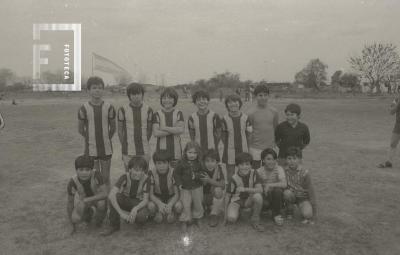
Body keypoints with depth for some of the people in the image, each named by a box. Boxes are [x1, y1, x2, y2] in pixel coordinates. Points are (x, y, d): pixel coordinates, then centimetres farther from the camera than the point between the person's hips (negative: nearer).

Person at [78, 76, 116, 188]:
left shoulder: (109, 107, -4)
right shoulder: (84, 109, -7)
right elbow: (80, 129, 5)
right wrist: (90, 139, 11)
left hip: (106, 149, 1)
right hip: (91, 149, -1)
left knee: (105, 177, 9)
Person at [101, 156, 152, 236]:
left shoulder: (146, 179, -19)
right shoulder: (125, 177, -22)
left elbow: (145, 200, -17)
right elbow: (111, 195, -34)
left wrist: (135, 209, -37)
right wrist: (121, 213, -42)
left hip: (138, 204, -1)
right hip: (124, 201, 1)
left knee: (141, 217, -36)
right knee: (115, 196, -34)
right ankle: (114, 225, -14)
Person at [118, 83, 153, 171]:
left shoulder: (148, 110, -2)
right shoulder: (122, 110, -6)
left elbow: (149, 129, 8)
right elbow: (120, 130, 1)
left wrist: (144, 144, 6)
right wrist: (124, 146, 1)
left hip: (144, 152, 1)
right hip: (128, 152, -1)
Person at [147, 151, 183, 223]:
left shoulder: (173, 173, -21)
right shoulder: (152, 174, -18)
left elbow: (177, 194, -19)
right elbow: (151, 194, -16)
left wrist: (170, 205, -39)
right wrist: (160, 204, -36)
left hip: (171, 197, -1)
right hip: (158, 197, 1)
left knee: (179, 207, -32)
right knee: (150, 206, -32)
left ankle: (172, 213, 4)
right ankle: (158, 212, 3)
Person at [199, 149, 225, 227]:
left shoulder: (218, 169, -13)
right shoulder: (202, 171, -11)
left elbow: (222, 185, -23)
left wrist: (210, 180, -33)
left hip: (216, 199, -2)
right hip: (204, 198, 3)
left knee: (218, 190, -31)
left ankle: (214, 215, -14)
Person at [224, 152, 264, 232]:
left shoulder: (253, 173, -12)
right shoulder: (234, 179, -16)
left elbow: (260, 189, -21)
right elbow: (228, 196, -9)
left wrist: (245, 189, -34)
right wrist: (225, 214, -8)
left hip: (249, 200, 2)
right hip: (236, 200, -1)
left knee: (258, 196, -32)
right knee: (231, 218, -29)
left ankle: (255, 221, -10)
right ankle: (236, 212, 11)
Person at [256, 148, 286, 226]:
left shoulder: (279, 169, -11)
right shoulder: (259, 171, -6)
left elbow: (284, 184, -27)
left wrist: (269, 185, -30)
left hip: (277, 198, 0)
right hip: (265, 196, 0)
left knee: (277, 190, -33)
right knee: (264, 203, -33)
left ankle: (276, 214, -11)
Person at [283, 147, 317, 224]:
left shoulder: (305, 172, -20)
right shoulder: (285, 171, -13)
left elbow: (311, 192, -15)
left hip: (303, 198, -3)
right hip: (292, 195, 3)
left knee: (307, 215, -30)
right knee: (287, 193, -32)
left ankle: (306, 215, 9)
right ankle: (289, 212, -4)